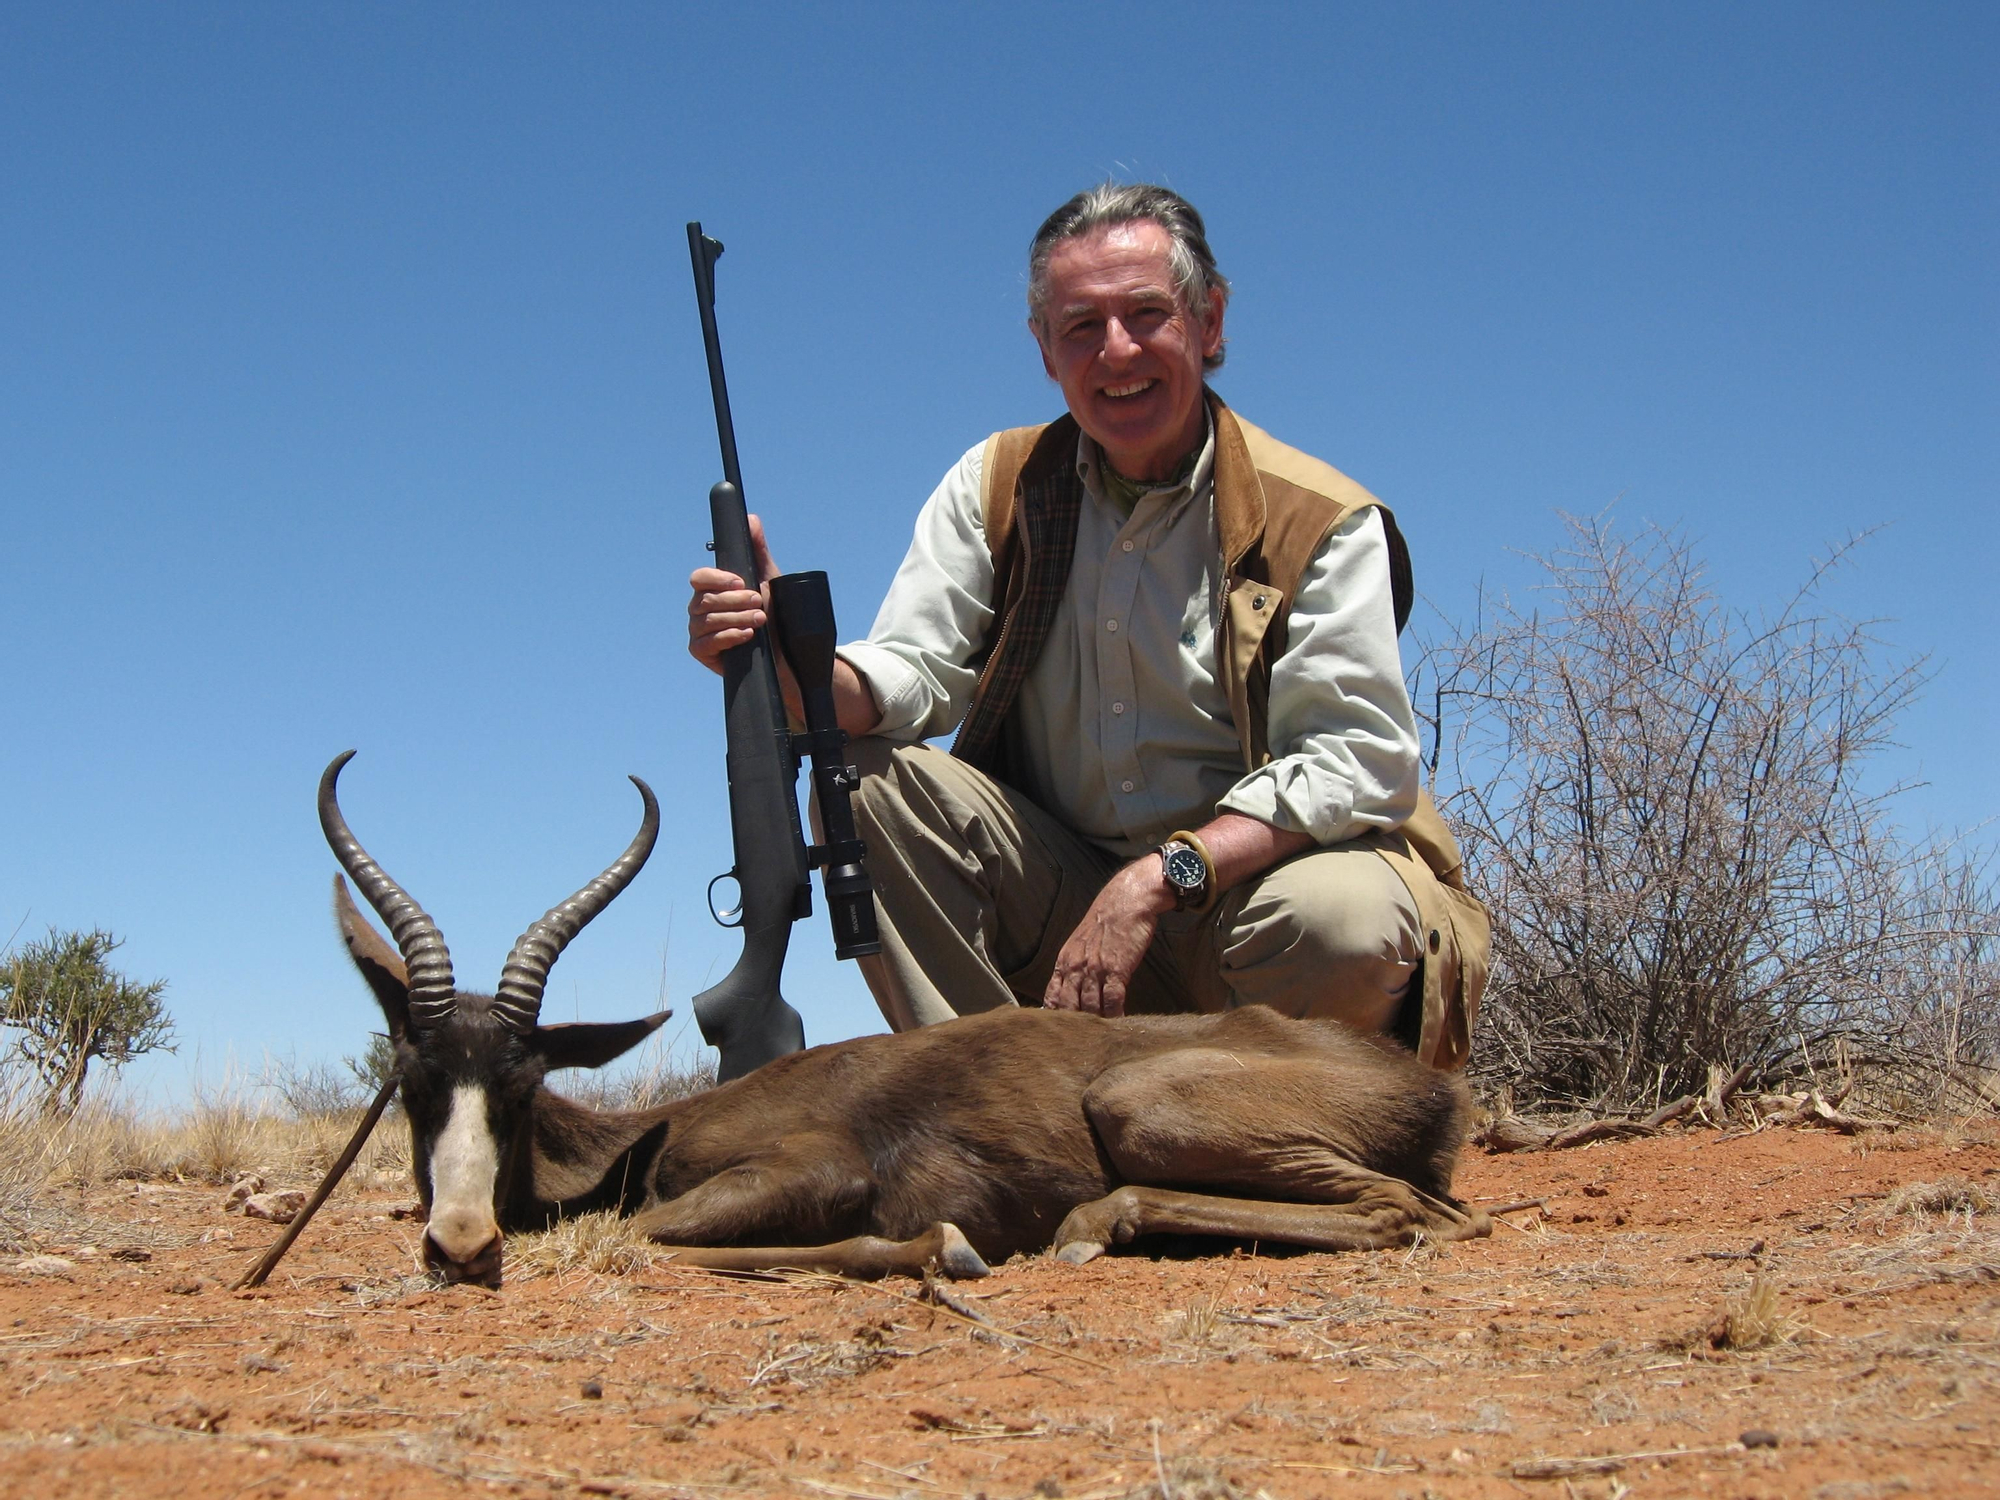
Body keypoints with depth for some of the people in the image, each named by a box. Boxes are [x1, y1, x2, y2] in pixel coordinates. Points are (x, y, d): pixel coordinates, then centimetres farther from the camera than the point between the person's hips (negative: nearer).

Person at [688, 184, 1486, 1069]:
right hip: (1057, 900, 3)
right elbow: (911, 674, -5)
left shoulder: (1321, 519, -9)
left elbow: (1359, 760, -17)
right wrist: (787, 661, -29)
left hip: (1244, 890, -2)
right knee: (871, 778, -18)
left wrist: (1162, 876, -29)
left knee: (1345, 916, -35)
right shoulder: (997, 488, 4)